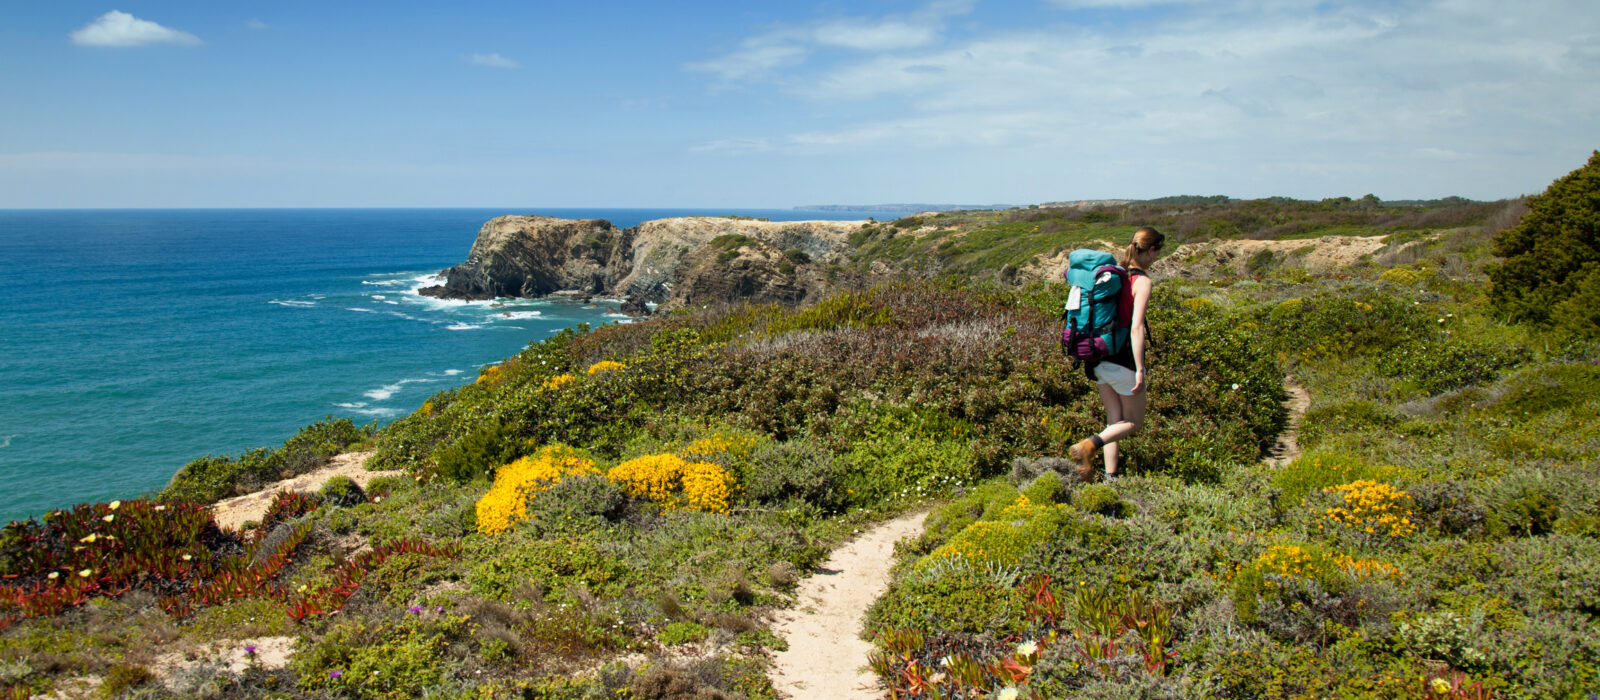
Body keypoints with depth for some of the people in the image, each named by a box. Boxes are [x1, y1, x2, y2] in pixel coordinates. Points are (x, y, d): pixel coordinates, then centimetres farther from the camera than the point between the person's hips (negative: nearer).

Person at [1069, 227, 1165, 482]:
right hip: (1123, 360, -7)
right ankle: (1089, 445, -13)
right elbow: (1136, 328, -22)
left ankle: (1110, 477, 12)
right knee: (1135, 422, 9)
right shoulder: (1142, 281, -14)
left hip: (1100, 358, 7)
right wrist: (1140, 370, -21)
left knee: (1114, 421, 15)